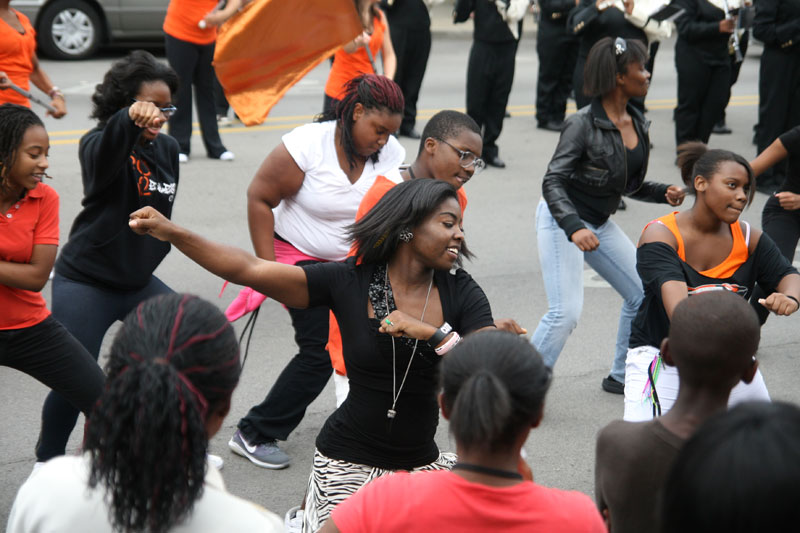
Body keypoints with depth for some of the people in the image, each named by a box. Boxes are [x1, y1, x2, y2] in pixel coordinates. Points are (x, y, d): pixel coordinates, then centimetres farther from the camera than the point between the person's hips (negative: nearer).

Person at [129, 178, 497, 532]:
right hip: (349, 463, -3)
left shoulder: (462, 294, -5)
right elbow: (250, 270, -14)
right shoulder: (349, 283, -9)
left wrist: (434, 333, -27)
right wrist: (172, 233, -21)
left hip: (421, 463, 3)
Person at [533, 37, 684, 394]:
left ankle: (621, 376, 27)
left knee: (643, 293, 10)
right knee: (566, 313, -17)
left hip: (599, 223, 8)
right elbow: (553, 181, -26)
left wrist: (664, 193, -6)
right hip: (561, 220, -8)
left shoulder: (637, 124, 2)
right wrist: (574, 228, -39)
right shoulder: (583, 124, -21)